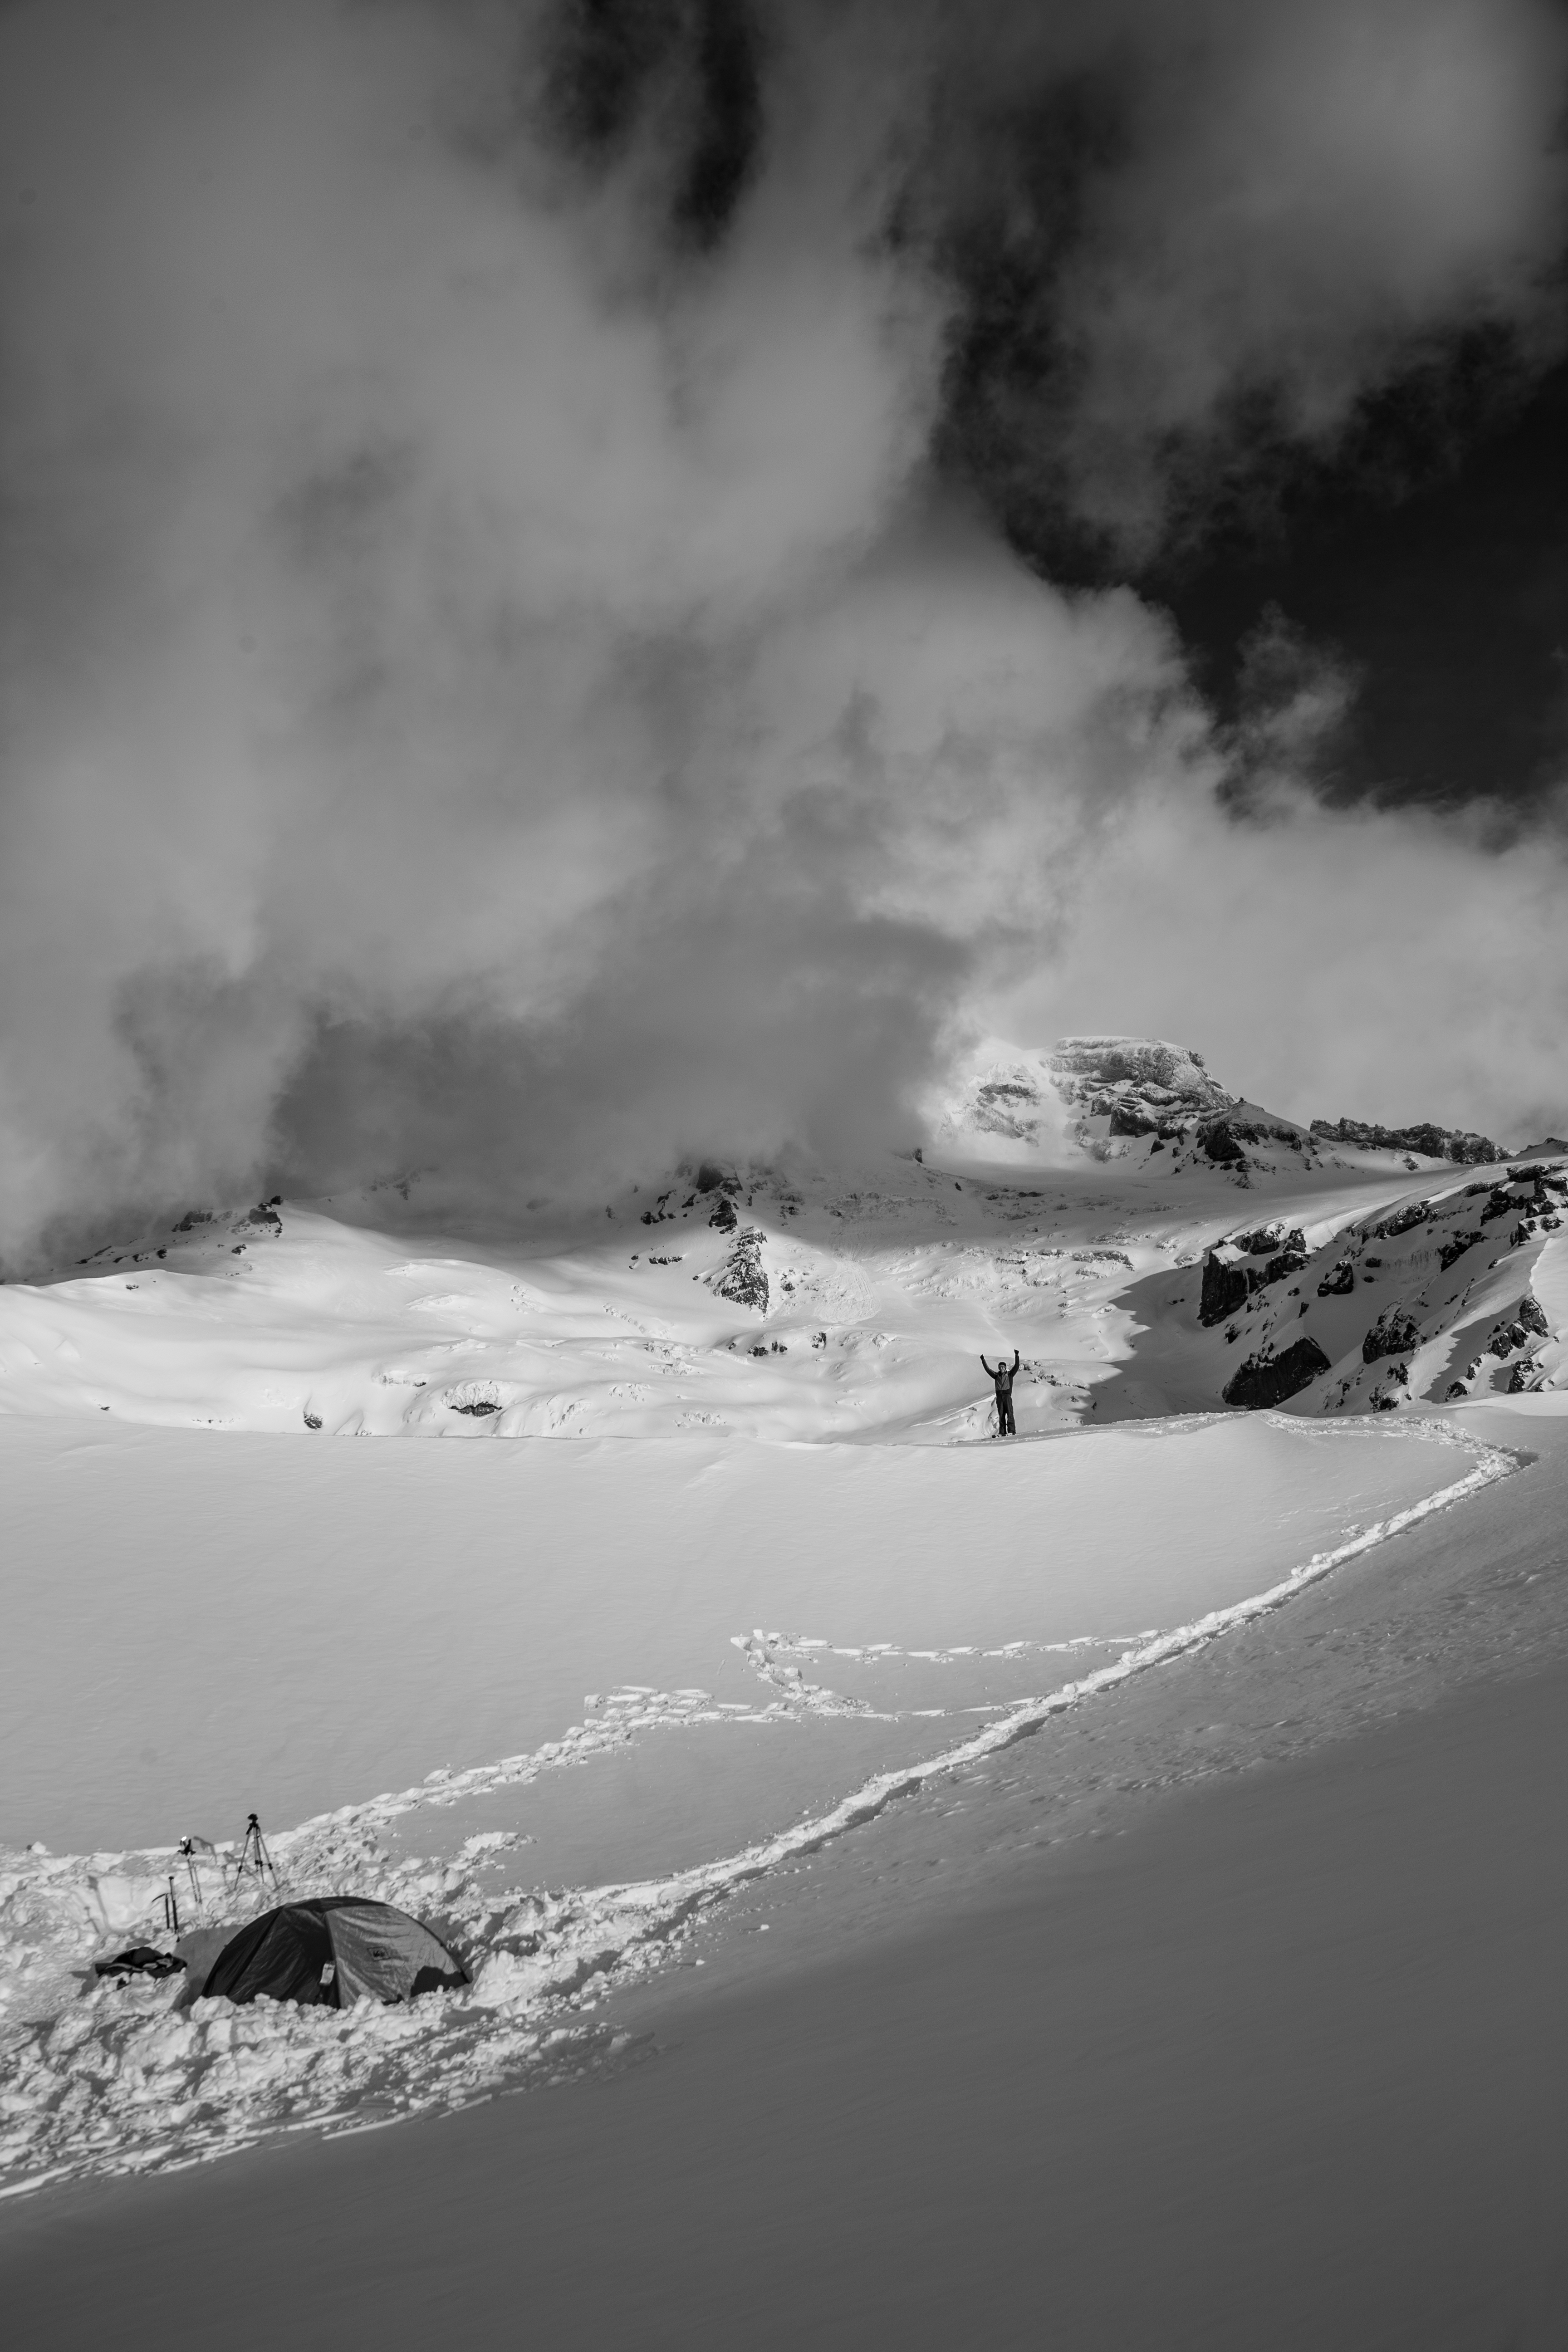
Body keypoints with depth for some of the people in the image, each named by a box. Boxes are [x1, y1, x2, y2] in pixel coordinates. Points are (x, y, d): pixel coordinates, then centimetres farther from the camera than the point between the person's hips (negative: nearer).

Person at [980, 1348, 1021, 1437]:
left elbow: (1016, 1366, 0)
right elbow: (988, 1369, 18)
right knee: (1001, 1414, 2)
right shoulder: (997, 1376, 17)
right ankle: (1002, 1432, 1)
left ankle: (1012, 1431, -15)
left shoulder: (1009, 1374, 8)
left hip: (1007, 1395, -4)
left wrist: (1017, 1356, -8)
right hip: (999, 1396, 4)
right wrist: (983, 1361, 16)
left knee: (1009, 1413, -11)